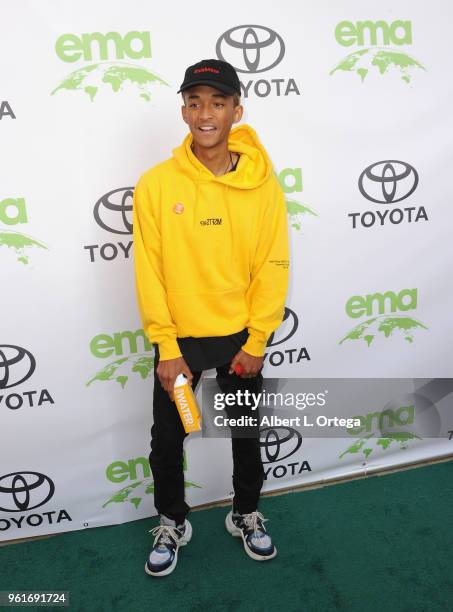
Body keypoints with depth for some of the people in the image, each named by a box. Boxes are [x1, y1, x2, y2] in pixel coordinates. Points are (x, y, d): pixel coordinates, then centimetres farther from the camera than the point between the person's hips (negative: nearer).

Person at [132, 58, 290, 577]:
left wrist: (255, 341, -8)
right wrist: (166, 348, -11)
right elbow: (149, 271, -9)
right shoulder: (155, 184, -10)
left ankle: (246, 515, 45)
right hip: (177, 339, 0)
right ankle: (172, 523, 42)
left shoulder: (262, 184, -8)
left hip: (241, 338, 1)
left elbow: (272, 267, -6)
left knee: (247, 434, 18)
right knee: (167, 438, 15)